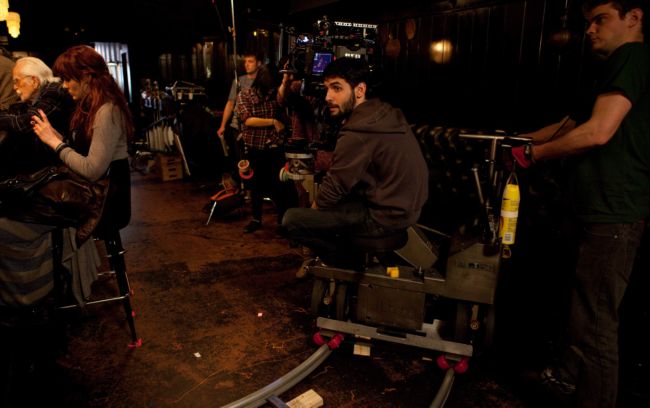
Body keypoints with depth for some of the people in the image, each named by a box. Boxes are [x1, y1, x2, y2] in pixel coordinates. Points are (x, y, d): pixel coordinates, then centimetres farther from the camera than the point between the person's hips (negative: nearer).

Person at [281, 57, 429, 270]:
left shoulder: (358, 133, -25)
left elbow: (333, 190, -16)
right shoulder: (385, 113, 2)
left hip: (384, 215, -9)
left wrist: (316, 206, 4)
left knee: (292, 219, -10)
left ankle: (352, 264, 9)